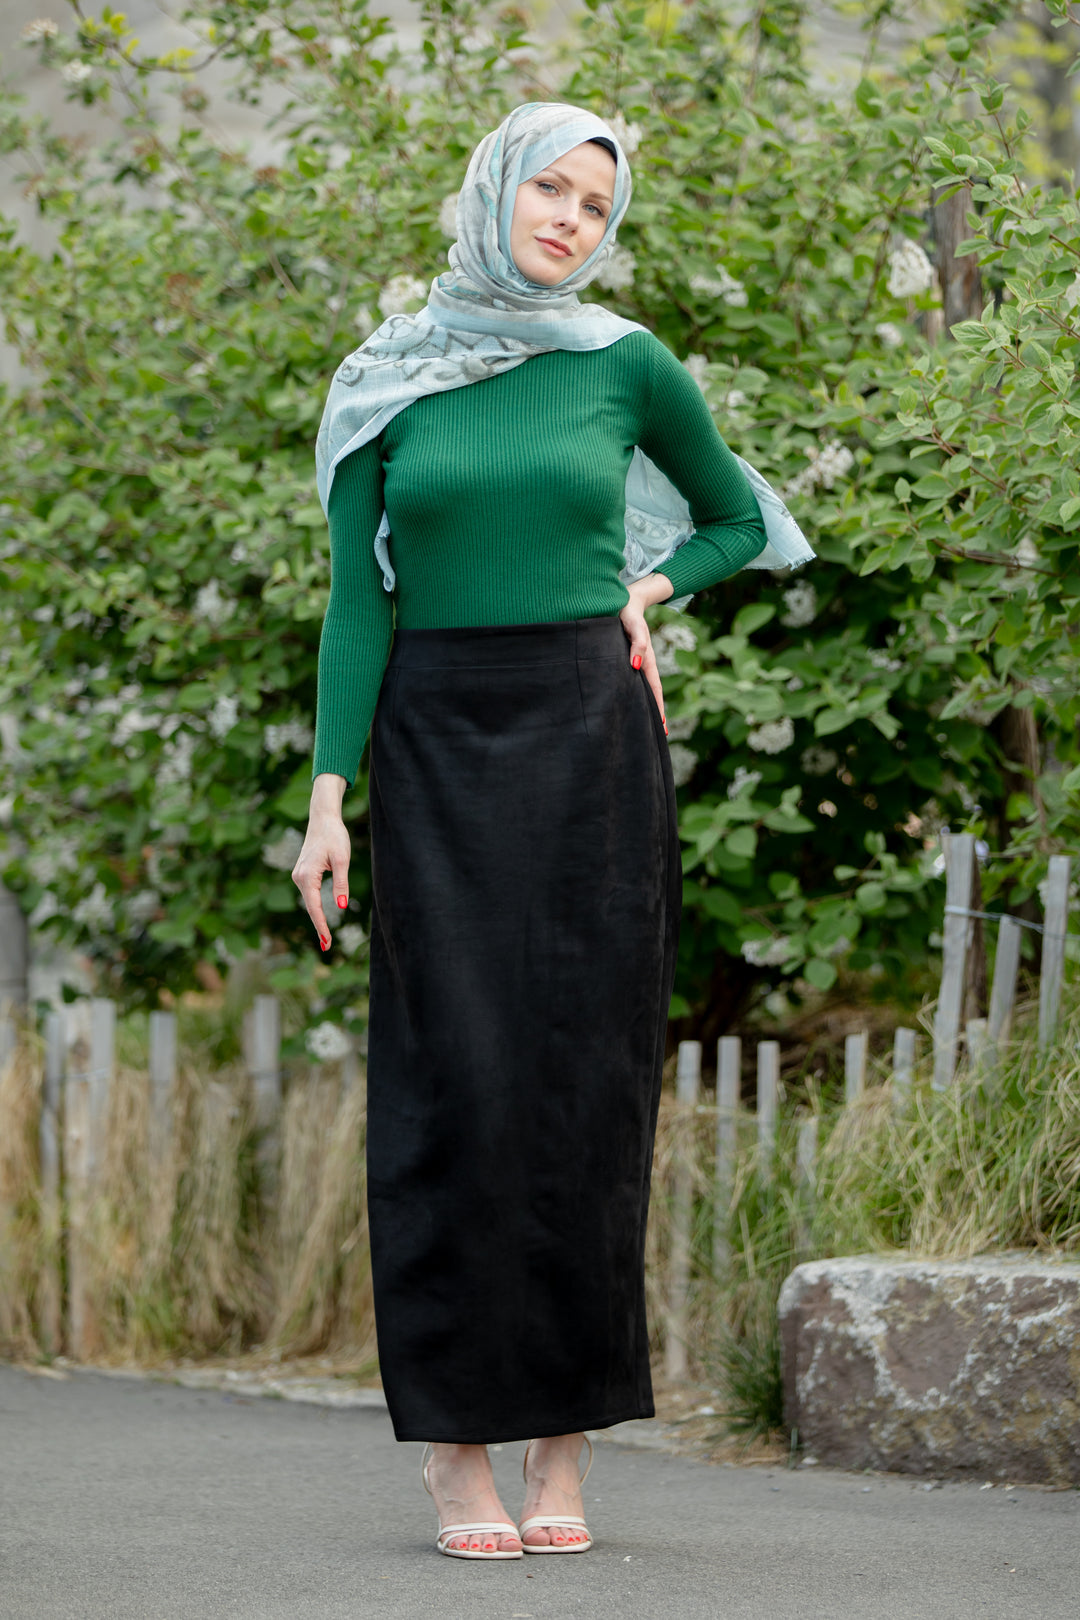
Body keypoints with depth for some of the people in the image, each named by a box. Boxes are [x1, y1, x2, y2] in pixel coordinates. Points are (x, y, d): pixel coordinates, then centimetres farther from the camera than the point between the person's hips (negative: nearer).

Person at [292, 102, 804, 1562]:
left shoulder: (624, 365, 4)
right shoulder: (386, 383, 4)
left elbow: (736, 521, 19)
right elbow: (360, 599, 2)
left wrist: (643, 598, 1)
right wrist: (330, 798, -6)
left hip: (592, 744, 0)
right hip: (438, 747, 0)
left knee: (584, 1080, -1)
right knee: (456, 1083, -5)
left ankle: (564, 1449, 6)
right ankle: (456, 1448, 1)